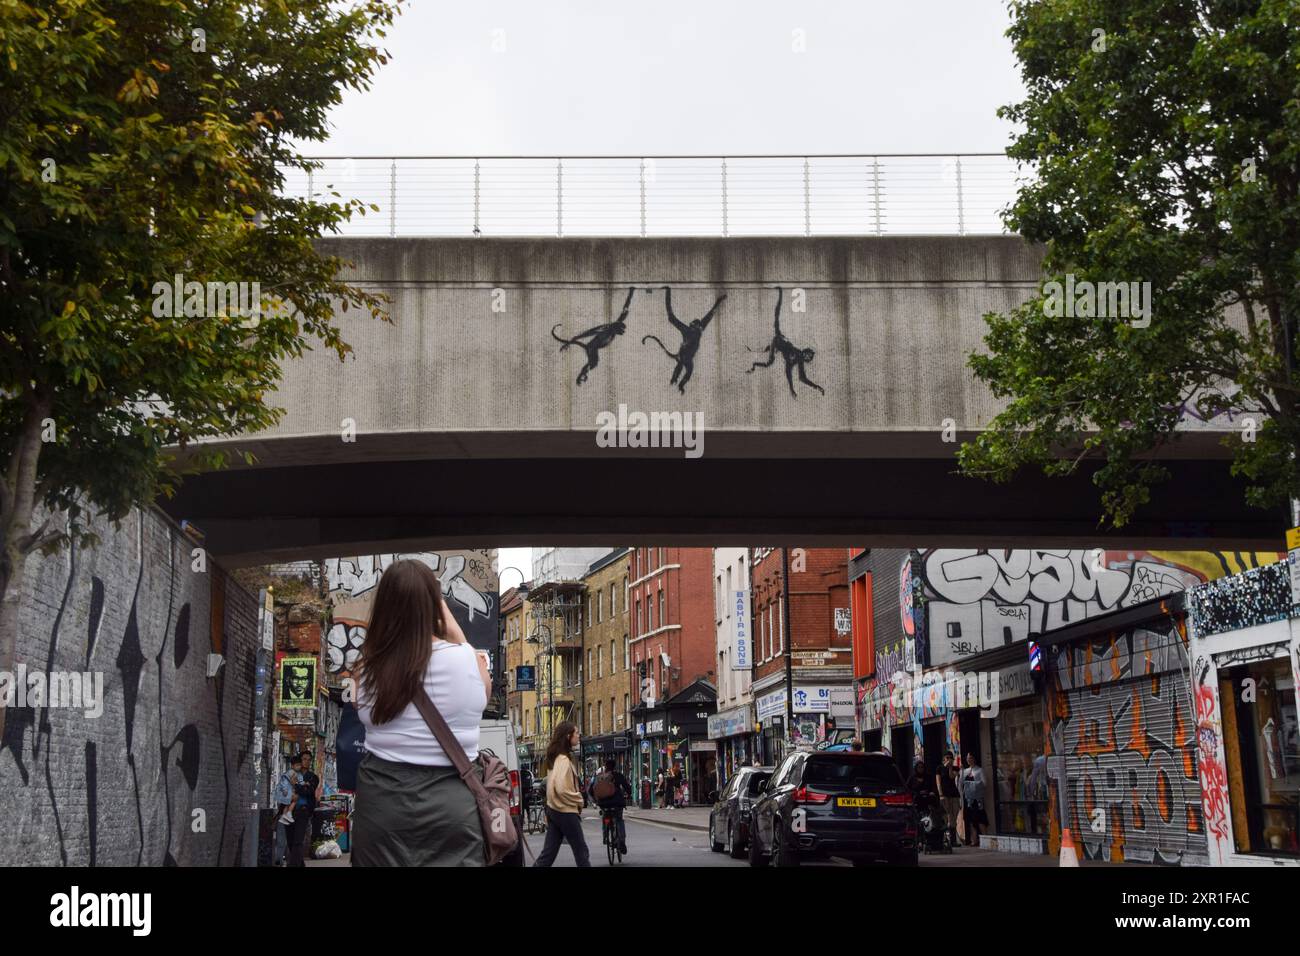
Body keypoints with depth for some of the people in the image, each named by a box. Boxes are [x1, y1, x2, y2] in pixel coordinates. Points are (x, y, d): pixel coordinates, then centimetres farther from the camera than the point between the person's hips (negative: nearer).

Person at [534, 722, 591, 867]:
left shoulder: (555, 758, 10)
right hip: (566, 812, -9)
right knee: (581, 852, 4)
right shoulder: (563, 759, -19)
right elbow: (561, 789, -26)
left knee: (548, 853, 8)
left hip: (554, 810, 9)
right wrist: (579, 800, -11)